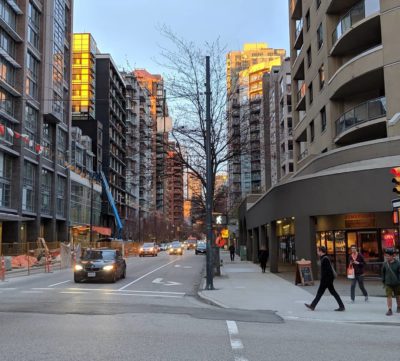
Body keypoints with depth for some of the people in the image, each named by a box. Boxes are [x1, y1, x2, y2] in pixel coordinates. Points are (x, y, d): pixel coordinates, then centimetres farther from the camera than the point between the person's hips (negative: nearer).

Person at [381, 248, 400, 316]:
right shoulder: (385, 264, -4)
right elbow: (383, 273, 8)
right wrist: (383, 281, 10)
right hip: (388, 283, 1)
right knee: (389, 296, -8)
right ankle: (389, 310, -6)